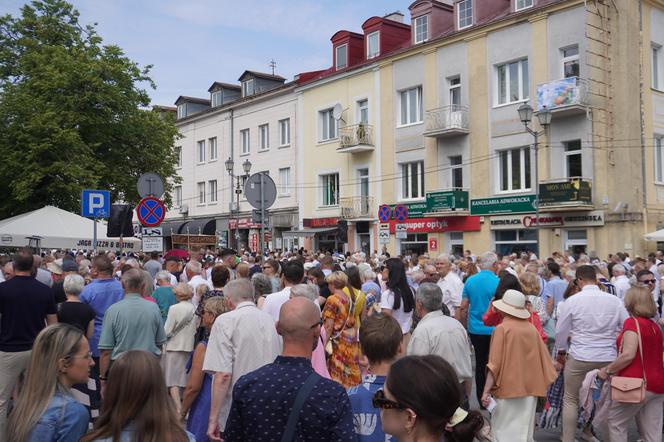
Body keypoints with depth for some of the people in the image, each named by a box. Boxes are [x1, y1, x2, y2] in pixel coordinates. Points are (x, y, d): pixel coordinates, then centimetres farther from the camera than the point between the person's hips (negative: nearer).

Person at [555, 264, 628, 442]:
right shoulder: (615, 301, -3)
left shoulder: (572, 301, -8)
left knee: (571, 400, 12)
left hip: (579, 358, -2)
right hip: (608, 358, 2)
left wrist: (561, 351, 17)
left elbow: (561, 330, 0)